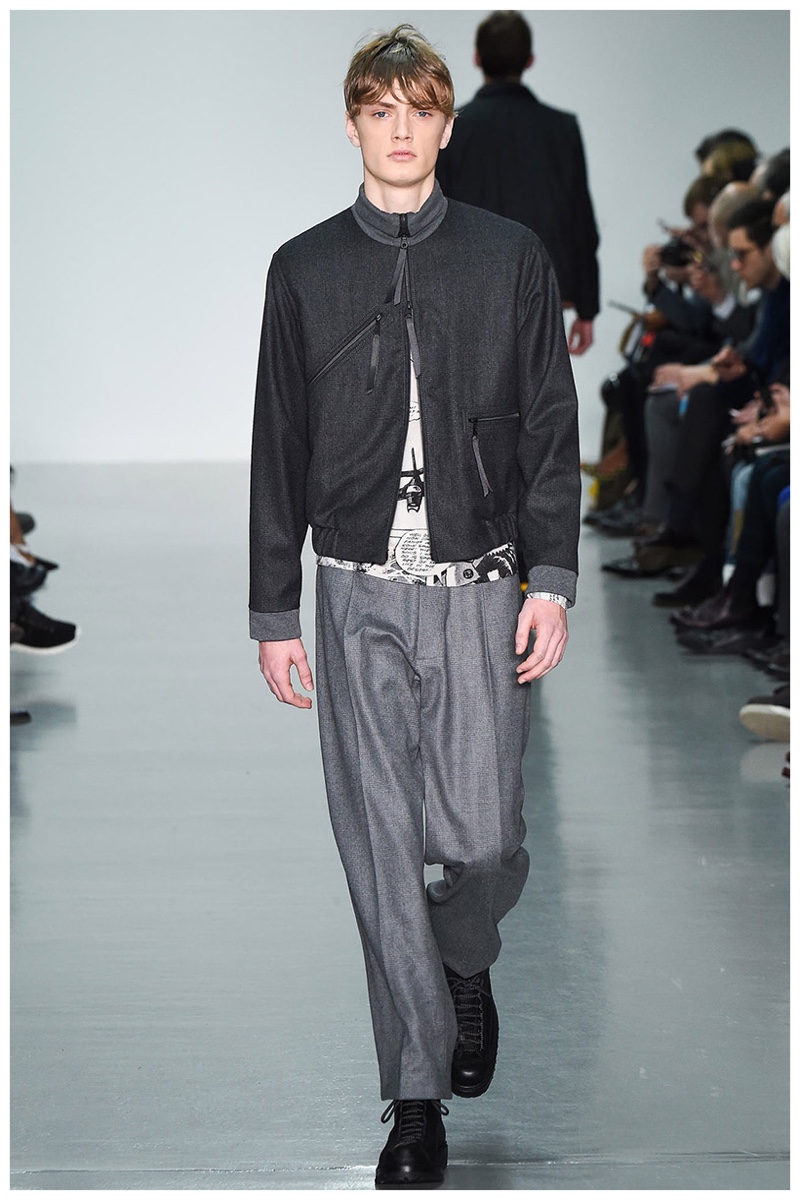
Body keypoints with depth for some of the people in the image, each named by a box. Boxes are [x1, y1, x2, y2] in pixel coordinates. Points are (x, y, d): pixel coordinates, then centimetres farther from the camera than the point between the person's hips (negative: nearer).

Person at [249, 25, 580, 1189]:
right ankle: (418, 1096, 9)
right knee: (382, 850, 0)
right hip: (358, 597, 1)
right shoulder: (305, 269, 6)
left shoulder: (510, 258, 4)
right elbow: (278, 449, 8)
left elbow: (550, 428, 4)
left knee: (482, 837, -3)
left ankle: (465, 961, 32)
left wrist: (551, 581, -3)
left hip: (476, 588, -1)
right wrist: (275, 612, 6)